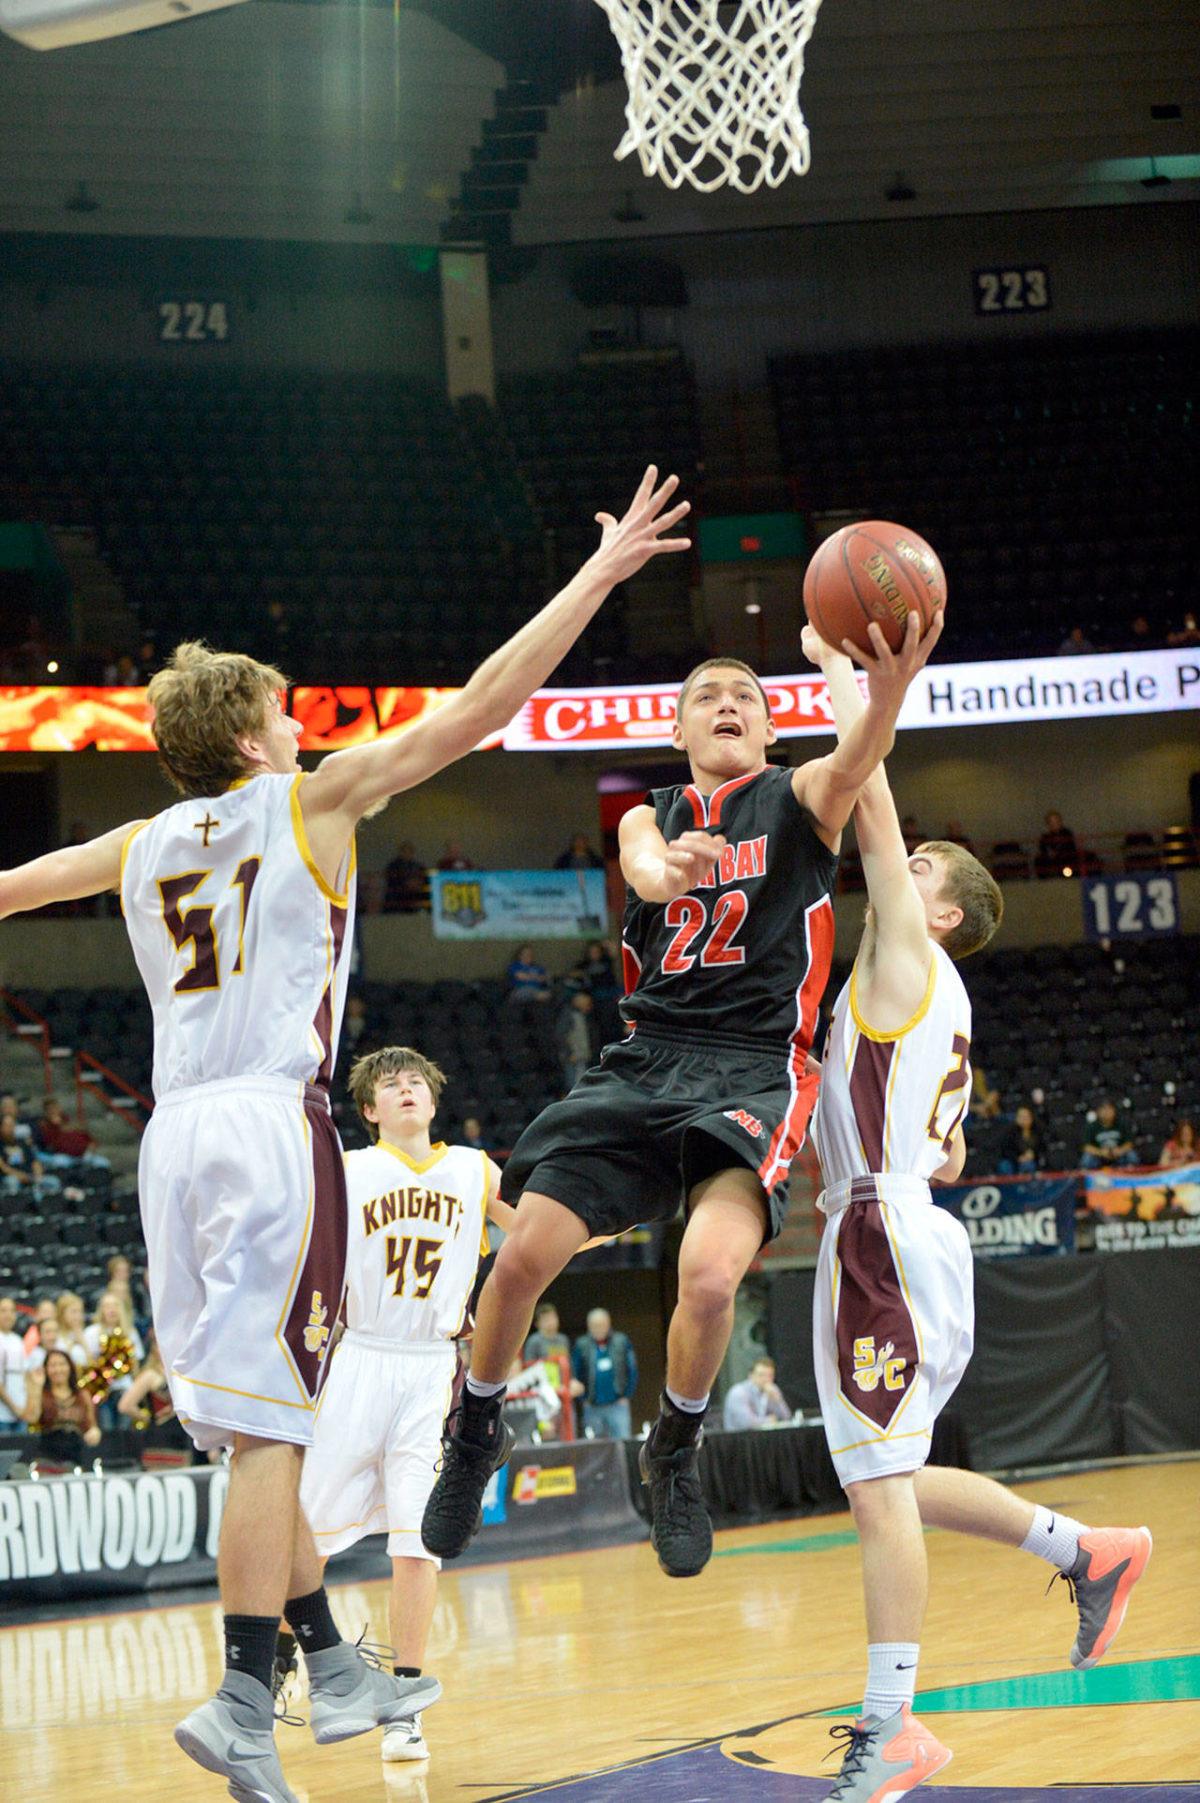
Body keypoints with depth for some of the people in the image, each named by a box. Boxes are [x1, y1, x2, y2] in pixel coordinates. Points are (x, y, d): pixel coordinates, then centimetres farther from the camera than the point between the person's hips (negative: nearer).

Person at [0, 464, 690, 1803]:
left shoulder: (140, 847, 17)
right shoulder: (310, 799, 3)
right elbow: (477, 708, -2)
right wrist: (599, 575, 3)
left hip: (177, 1133, 6)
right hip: (276, 1123, -6)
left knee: (258, 1424, 13)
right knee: (267, 1425, -9)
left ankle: (333, 1666, 22)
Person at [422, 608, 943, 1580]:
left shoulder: (797, 799, 5)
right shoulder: (651, 817, 15)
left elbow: (851, 767, -20)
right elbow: (648, 872, -10)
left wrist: (887, 693, -45)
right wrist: (674, 866, -38)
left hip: (754, 1071, -4)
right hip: (645, 1059, 4)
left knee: (710, 1272, -27)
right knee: (521, 1258, -5)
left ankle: (677, 1453, 1)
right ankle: (474, 1438, 23)